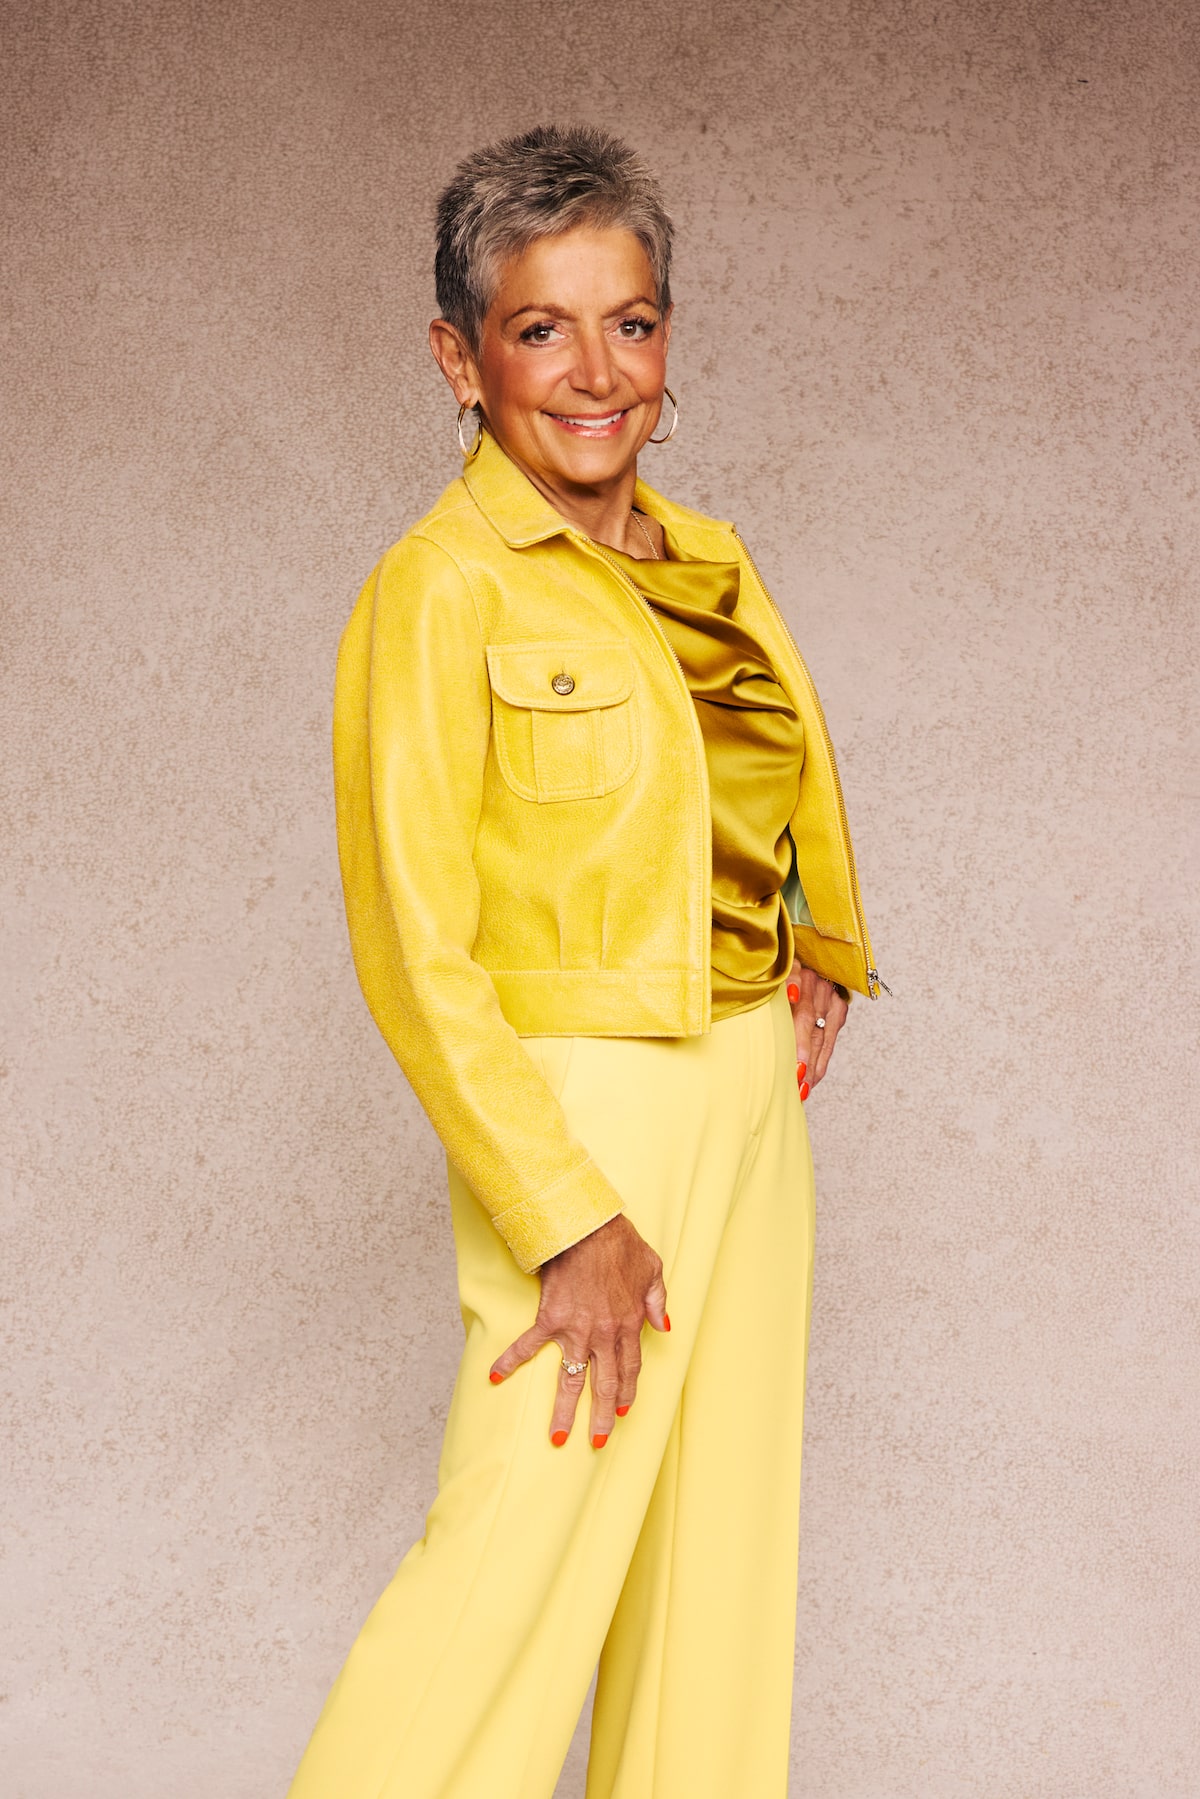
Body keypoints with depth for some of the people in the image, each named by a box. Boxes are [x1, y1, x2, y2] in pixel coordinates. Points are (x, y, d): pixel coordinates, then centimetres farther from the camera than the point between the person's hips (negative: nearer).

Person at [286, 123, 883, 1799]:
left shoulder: (708, 564, 9)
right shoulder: (440, 592, -13)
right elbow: (413, 952, -16)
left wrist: (824, 956, 9)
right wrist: (571, 1220, -19)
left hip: (750, 1095, 7)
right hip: (581, 1110, -7)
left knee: (726, 1533, 13)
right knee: (522, 1551, -6)